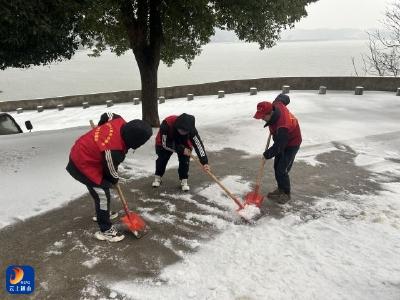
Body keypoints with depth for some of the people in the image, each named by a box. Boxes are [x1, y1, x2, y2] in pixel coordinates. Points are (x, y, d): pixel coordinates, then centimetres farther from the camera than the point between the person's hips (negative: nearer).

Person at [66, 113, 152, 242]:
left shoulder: (120, 122, -16)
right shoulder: (114, 151, -36)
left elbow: (106, 116, 6)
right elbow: (111, 171, -17)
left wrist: (100, 132, 21)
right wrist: (114, 180, 6)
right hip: (83, 164, -10)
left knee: (100, 189, 25)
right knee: (102, 194, -4)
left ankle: (101, 214, 47)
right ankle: (105, 230, 9)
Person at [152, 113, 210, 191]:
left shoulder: (191, 129, -34)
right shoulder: (167, 124, -41)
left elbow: (198, 144, -35)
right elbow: (165, 144, -32)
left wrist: (204, 162, -42)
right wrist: (181, 150, -34)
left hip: (183, 143, 1)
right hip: (164, 142, -1)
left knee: (185, 159, -10)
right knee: (162, 158, -2)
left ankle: (184, 180, 6)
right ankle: (157, 177, 22)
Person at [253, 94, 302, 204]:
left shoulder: (283, 126, -41)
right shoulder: (277, 105, -19)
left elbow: (279, 145, -31)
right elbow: (283, 97, 5)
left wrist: (268, 154, -14)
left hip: (291, 144, -9)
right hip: (281, 141, 9)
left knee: (282, 170, -9)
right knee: (276, 166, 14)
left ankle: (286, 194, 11)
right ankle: (280, 189, 30)